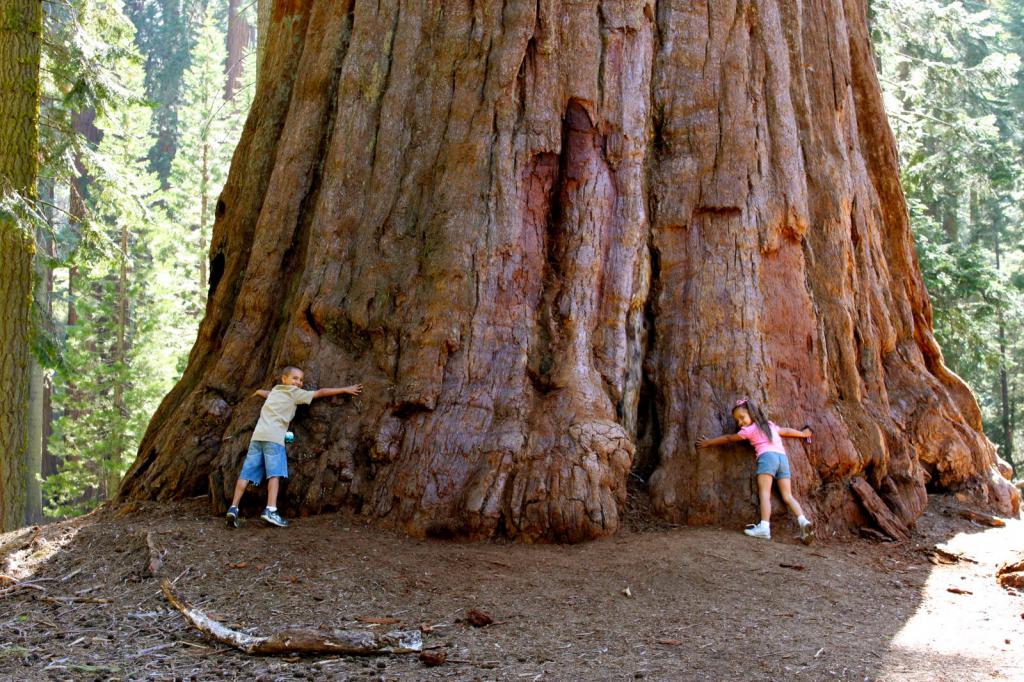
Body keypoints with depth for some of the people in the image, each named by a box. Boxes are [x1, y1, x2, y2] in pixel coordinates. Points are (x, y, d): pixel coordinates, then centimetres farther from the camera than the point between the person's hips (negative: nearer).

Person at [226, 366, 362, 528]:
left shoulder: (274, 391, 27)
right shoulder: (295, 393, 9)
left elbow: (260, 392, 49)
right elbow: (321, 393, 9)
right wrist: (346, 390, 13)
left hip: (257, 435, 7)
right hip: (273, 437, -7)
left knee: (247, 473, 1)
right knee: (275, 473, -12)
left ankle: (234, 507, -7)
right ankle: (270, 510, -25)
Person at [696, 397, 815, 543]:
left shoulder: (749, 430, 10)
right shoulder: (771, 425, 28)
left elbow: (728, 438, 17)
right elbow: (787, 431, 43)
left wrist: (709, 442, 27)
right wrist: (803, 434, 60)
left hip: (767, 456, -6)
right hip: (783, 456, 6)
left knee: (764, 493, -15)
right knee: (788, 496, 2)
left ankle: (764, 527, -30)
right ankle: (803, 521, -18)